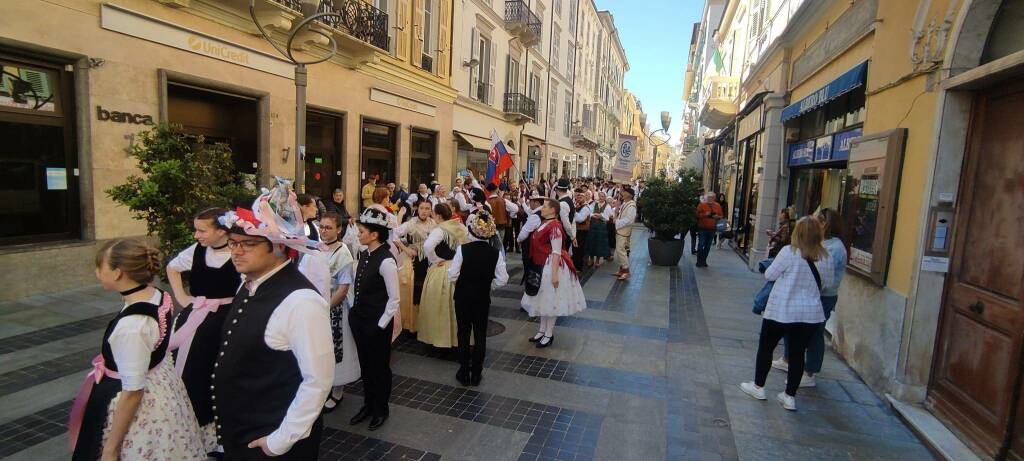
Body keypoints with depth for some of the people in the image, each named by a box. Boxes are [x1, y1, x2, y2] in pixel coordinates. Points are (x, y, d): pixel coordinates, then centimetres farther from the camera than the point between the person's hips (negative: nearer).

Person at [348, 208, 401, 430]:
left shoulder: (386, 261, -21)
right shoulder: (363, 255, 3)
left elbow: (394, 298, -17)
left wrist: (381, 324, -14)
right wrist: (353, 312, 9)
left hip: (377, 323, -7)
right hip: (359, 319, 7)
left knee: (379, 366, 11)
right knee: (365, 364, 21)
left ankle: (381, 410, 32)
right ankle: (368, 405, 40)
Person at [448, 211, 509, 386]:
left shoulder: (463, 249, -16)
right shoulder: (496, 252, -11)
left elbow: (452, 276, -15)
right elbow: (502, 280, -9)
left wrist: (463, 281, 5)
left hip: (463, 297, -1)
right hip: (483, 299, 1)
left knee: (464, 333, 12)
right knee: (480, 334, 12)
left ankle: (464, 373, 22)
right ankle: (476, 374, 22)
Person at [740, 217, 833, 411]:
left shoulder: (789, 252, -16)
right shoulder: (825, 257, -2)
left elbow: (769, 275, -8)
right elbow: (827, 283, 10)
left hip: (782, 311, -4)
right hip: (811, 314, 4)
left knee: (766, 347, 13)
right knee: (797, 353, 12)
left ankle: (758, 386, 25)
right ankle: (790, 396, 20)